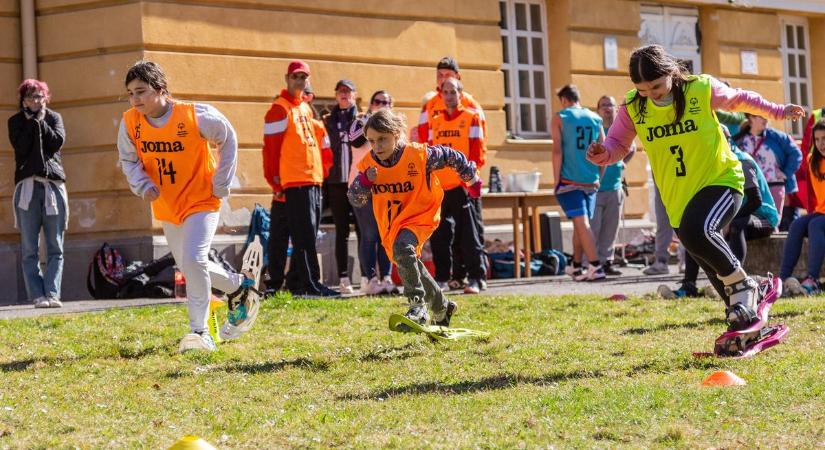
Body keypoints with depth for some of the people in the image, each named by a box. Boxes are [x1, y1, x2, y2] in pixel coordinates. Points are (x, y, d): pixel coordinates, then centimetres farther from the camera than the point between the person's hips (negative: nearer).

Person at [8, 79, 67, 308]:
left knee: (55, 248, -4)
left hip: (53, 184, 1)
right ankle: (38, 296, -5)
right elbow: (20, 146, -6)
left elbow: (57, 141, -4)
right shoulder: (16, 121, 11)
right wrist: (32, 122, -4)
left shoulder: (54, 117, 14)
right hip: (27, 186, -1)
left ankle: (52, 294, -6)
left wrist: (40, 121, -2)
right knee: (29, 249, -5)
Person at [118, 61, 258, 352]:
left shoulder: (195, 116, -21)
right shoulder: (130, 122, -11)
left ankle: (200, 331, -12)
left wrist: (221, 184, -6)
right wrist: (143, 186, -17)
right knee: (188, 266, 16)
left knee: (193, 260, -22)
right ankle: (239, 287, 41)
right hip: (166, 207, 6)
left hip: (201, 200, -6)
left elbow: (228, 140, -4)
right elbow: (128, 160, 3)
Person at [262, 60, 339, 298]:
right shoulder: (280, 109, -6)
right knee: (304, 235, -10)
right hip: (295, 181, -9)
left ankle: (295, 281, 16)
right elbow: (270, 148, -10)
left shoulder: (306, 108, 20)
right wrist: (275, 182, -13)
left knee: (308, 234, 10)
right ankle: (310, 284, -11)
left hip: (313, 180, 9)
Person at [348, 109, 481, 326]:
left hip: (420, 216, -6)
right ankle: (442, 308, 42)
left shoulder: (419, 155, -20)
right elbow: (355, 200, -6)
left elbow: (451, 156, -4)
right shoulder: (368, 164, -9)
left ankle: (418, 306, -28)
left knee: (402, 247, -34)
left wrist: (471, 179, 10)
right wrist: (365, 180, -27)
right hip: (391, 225, 6)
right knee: (413, 267, 18)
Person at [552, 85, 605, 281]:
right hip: (591, 182, 5)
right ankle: (576, 267, 25)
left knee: (581, 223, -10)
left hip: (569, 181, -5)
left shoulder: (559, 118, -1)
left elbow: (557, 151, -8)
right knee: (580, 223, 16)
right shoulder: (595, 119, 11)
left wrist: (556, 180, -5)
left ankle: (596, 267, -20)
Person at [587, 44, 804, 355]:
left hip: (721, 181, -4)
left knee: (695, 231, -34)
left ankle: (743, 286, -13)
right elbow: (616, 146, 2)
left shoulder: (702, 90, -12)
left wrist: (777, 112, 11)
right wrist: (600, 153, -20)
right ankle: (747, 327, 28)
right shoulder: (633, 107, -6)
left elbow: (740, 100, 6)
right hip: (679, 200, 5)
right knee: (717, 273, 10)